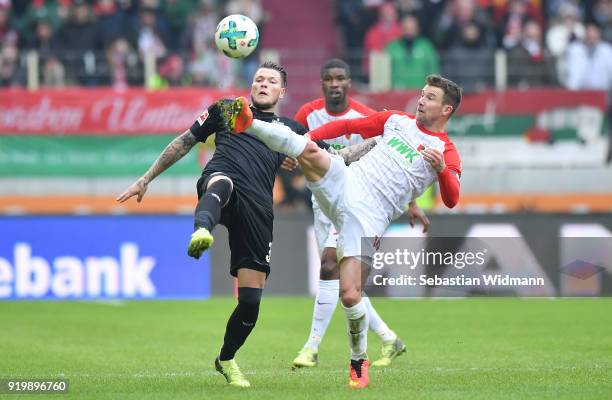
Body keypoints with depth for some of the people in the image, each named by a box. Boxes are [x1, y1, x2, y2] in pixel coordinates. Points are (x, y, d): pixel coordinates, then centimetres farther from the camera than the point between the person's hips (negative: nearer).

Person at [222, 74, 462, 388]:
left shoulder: (446, 152, 5)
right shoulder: (397, 120, 18)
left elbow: (451, 200, -6)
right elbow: (348, 126, 24)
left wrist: (441, 169, -26)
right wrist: (302, 141, 15)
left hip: (369, 216, -3)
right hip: (345, 182, 3)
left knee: (350, 295, -12)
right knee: (311, 151, -29)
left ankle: (359, 360, 9)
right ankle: (248, 124, -25)